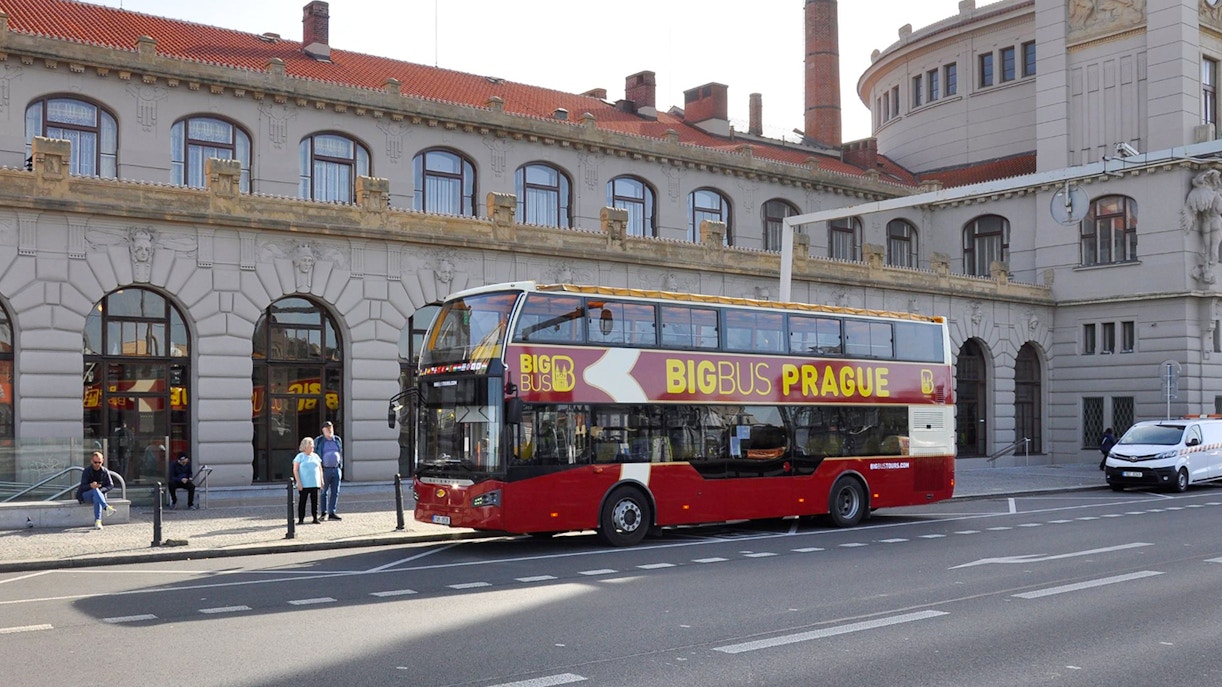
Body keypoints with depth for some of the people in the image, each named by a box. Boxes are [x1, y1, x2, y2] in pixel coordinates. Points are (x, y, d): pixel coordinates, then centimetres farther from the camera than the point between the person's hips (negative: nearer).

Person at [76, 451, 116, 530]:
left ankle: (97, 521, -48)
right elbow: (83, 487, -14)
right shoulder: (87, 471, -7)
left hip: (100, 493, 1)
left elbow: (111, 485, -1)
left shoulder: (105, 471, 1)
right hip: (86, 495, -1)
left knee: (96, 498, -38)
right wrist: (90, 486, -36)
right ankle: (106, 507, -55)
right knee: (95, 490, -36)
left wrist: (101, 490, -19)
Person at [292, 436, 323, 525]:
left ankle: (315, 518, 9)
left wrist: (321, 479, 10)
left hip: (315, 484, 4)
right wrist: (298, 482, -11)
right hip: (303, 484, -4)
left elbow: (320, 468, 18)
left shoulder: (315, 456, 13)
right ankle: (301, 519, 5)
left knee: (315, 501, 3)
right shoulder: (300, 456, -1)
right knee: (302, 501, -1)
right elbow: (295, 470, -4)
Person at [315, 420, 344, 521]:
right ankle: (324, 513, 12)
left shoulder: (337, 440, 11)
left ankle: (331, 513, 7)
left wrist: (340, 468, 13)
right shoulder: (318, 441, -2)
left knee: (335, 492, 2)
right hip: (324, 470, -4)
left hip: (336, 469, 4)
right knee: (324, 492, 1)